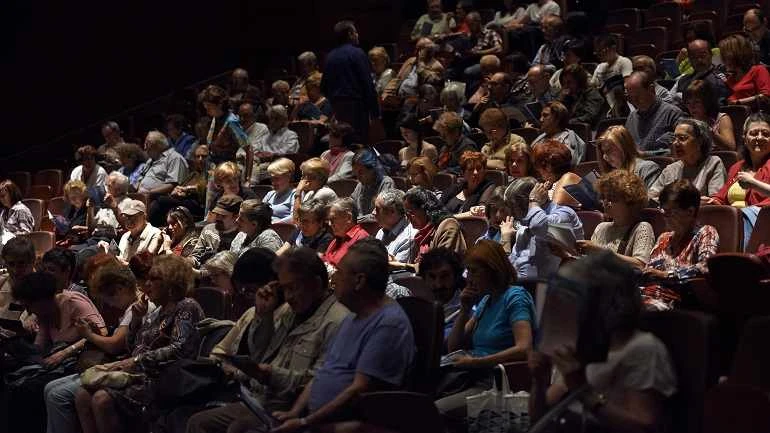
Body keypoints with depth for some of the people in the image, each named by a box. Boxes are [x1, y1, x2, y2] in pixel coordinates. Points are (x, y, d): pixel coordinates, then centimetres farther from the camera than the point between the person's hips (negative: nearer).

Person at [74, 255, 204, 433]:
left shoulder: (186, 307, -3)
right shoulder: (156, 312, 23)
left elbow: (180, 349, -18)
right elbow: (131, 345, 28)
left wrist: (136, 361, -18)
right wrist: (137, 321, 10)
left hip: (160, 377, -9)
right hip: (138, 374, 9)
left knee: (102, 399, -28)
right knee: (82, 394, -11)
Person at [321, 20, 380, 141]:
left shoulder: (330, 57, 11)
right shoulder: (357, 54, -8)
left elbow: (324, 87, 13)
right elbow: (368, 84, -12)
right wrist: (375, 111, -10)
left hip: (337, 107, 7)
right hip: (356, 106, -7)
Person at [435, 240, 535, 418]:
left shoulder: (515, 297, -5)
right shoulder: (485, 301, 20)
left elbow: (523, 349, -21)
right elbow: (453, 348, 22)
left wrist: (475, 362, -21)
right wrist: (465, 310, 8)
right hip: (476, 380, 8)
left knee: (433, 410, -29)